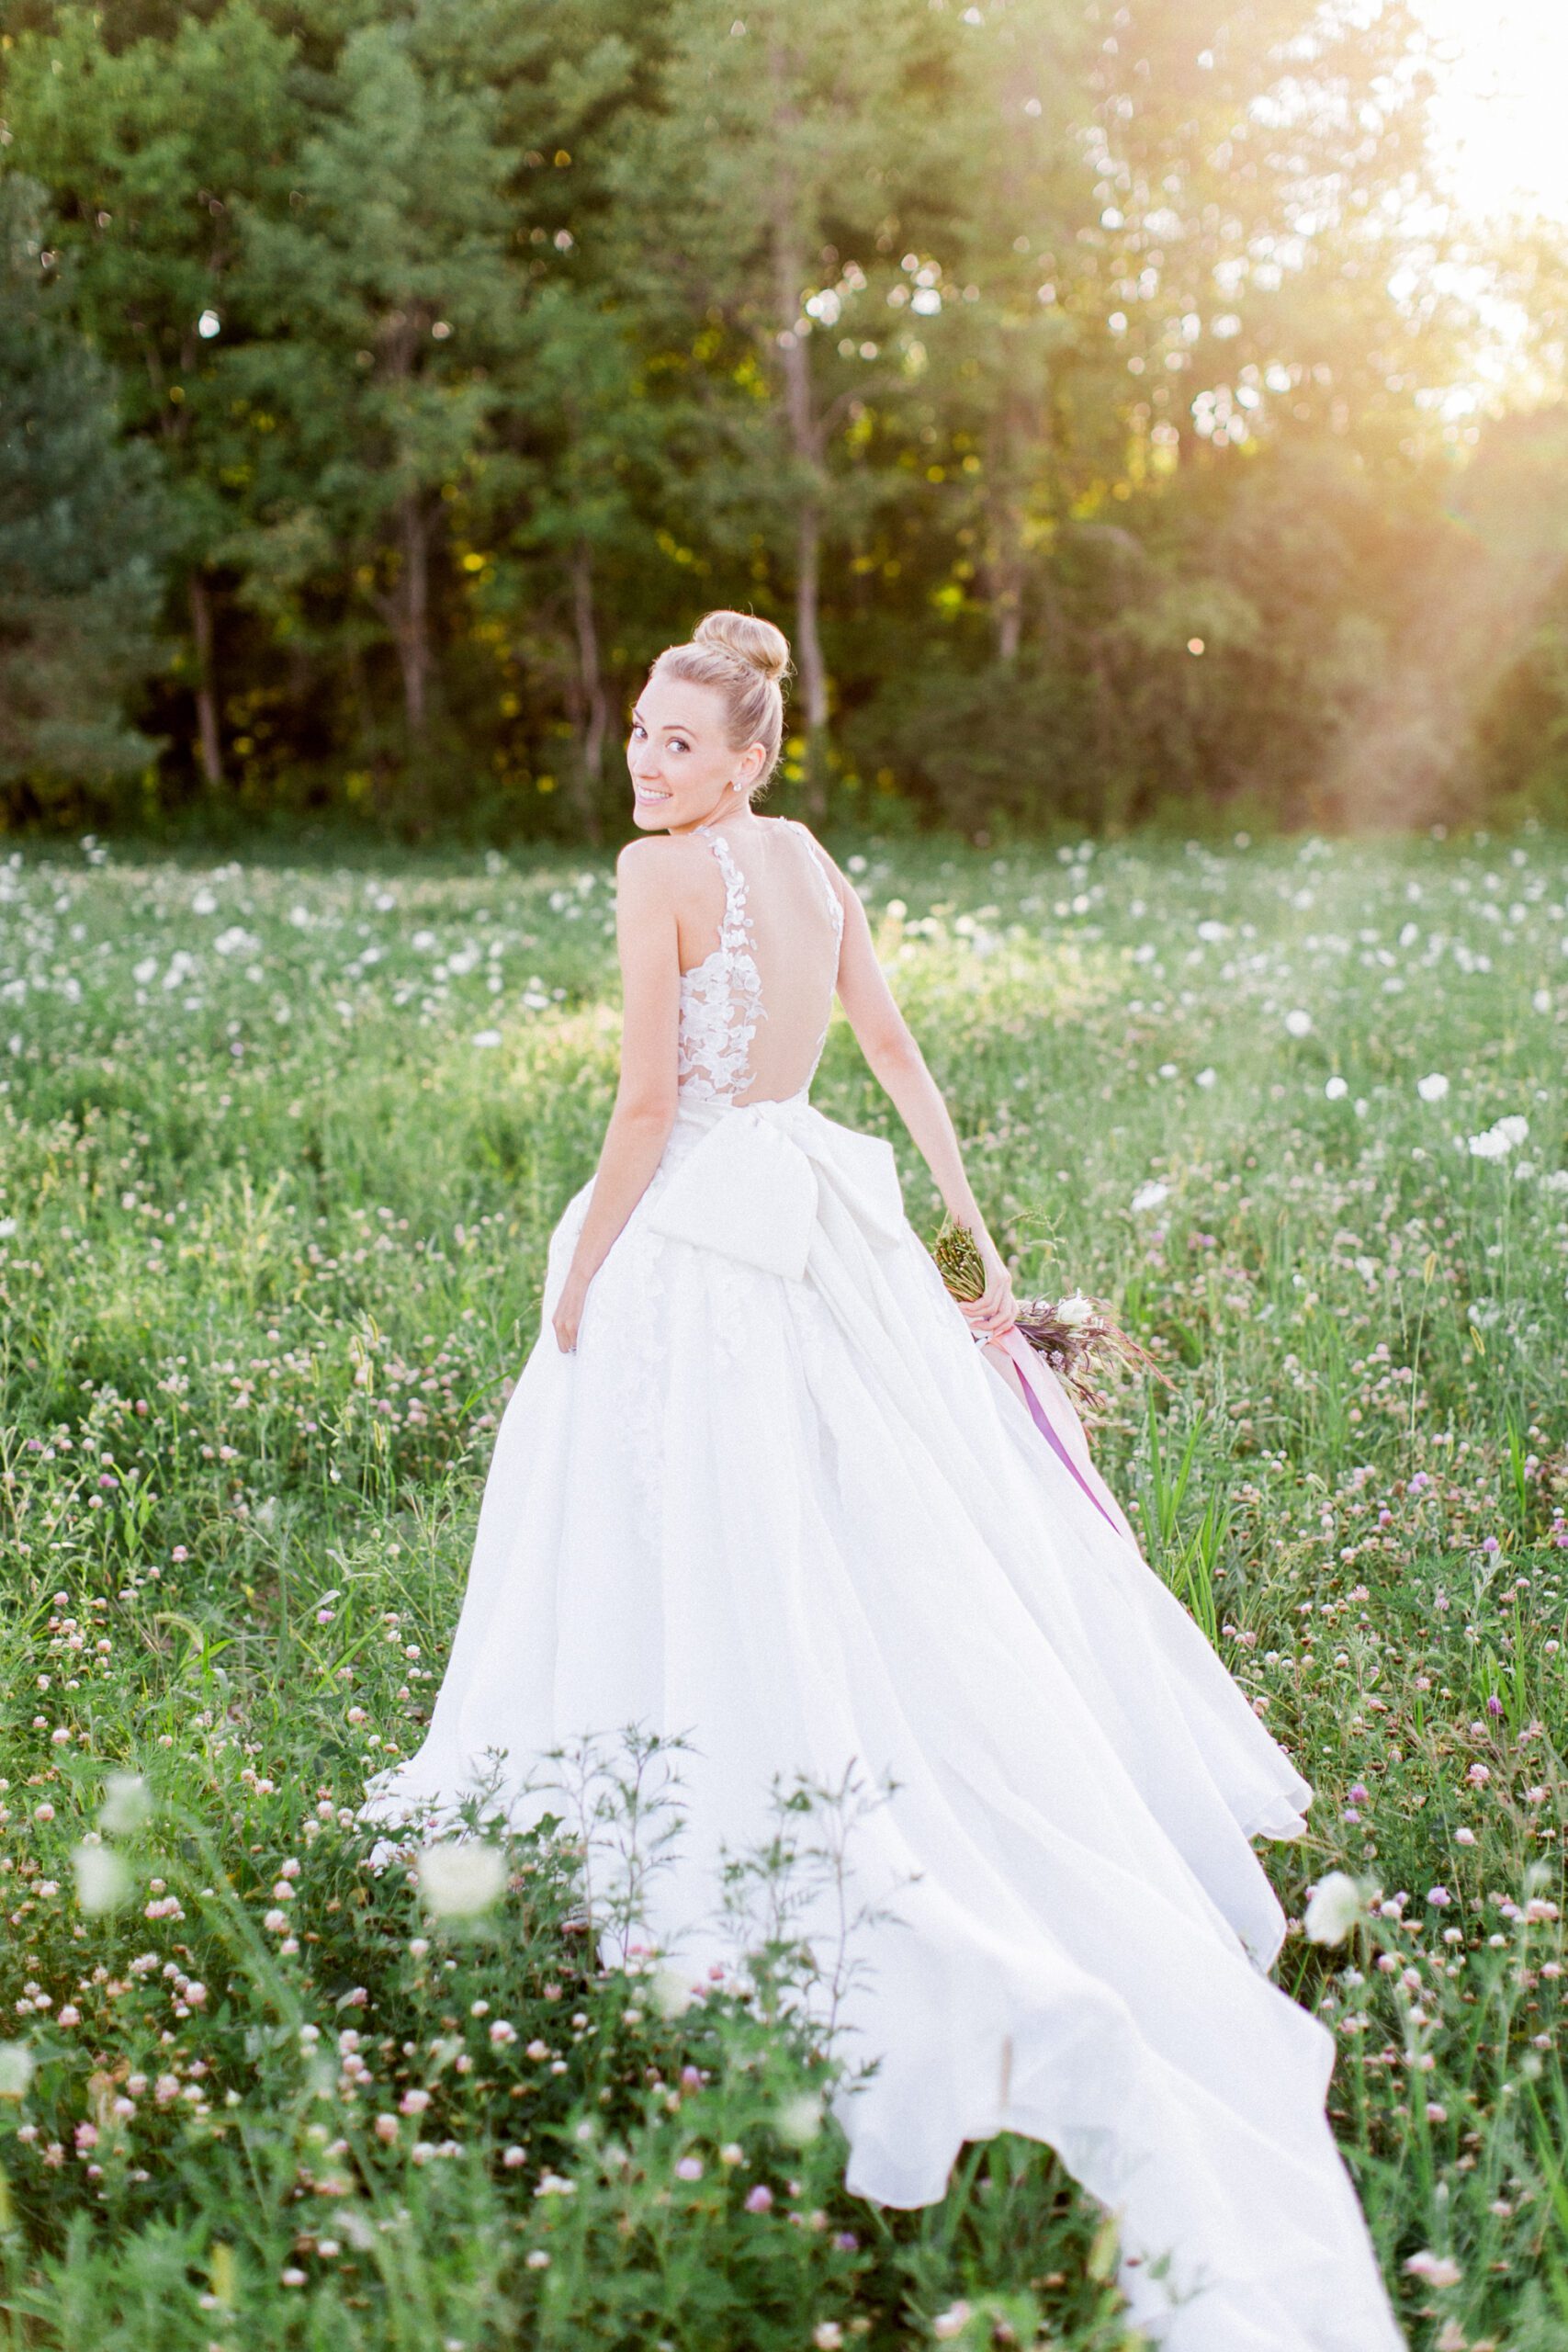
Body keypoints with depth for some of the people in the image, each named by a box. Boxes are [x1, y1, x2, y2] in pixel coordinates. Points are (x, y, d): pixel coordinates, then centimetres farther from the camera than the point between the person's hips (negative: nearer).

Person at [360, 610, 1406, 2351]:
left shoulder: (663, 869, -13)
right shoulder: (812, 862, 9)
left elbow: (647, 1102, -16)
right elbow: (902, 1061, 12)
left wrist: (581, 1271, -6)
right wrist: (975, 1237, 16)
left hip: (694, 1241, -8)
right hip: (823, 1222, 8)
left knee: (716, 1569, 0)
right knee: (912, 1544, 15)